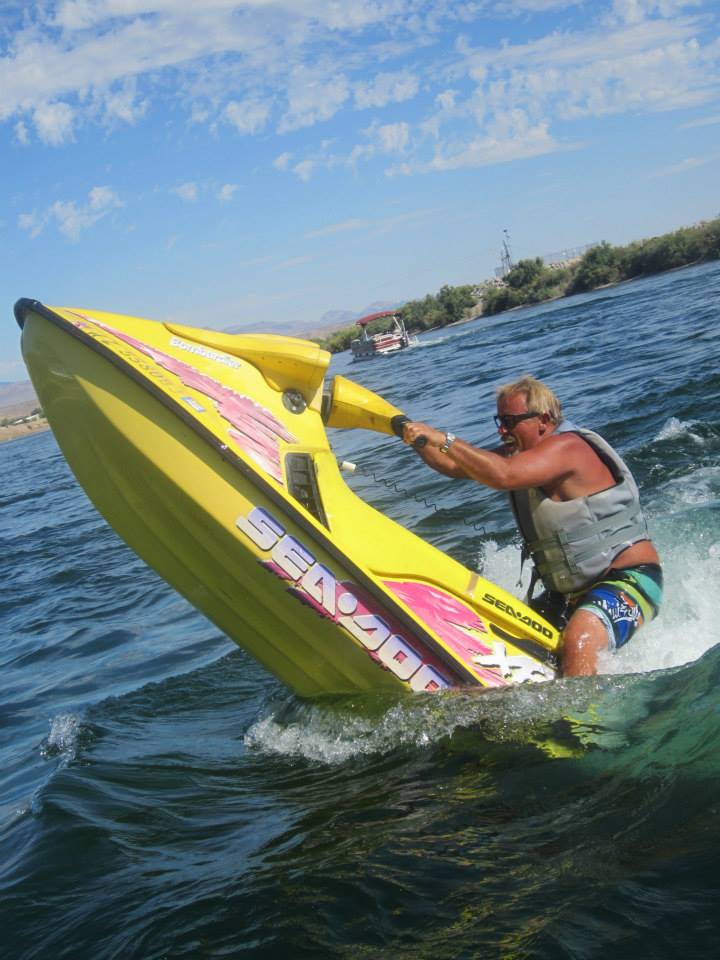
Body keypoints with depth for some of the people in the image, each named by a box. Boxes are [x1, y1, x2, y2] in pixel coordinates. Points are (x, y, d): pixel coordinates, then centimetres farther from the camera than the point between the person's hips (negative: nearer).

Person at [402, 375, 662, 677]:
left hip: (628, 578, -10)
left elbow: (502, 476, -36)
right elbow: (456, 467, 6)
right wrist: (417, 437, -11)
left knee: (577, 642, -35)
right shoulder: (520, 452, 9)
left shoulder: (566, 447, -20)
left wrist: (443, 439, -30)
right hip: (569, 593, 10)